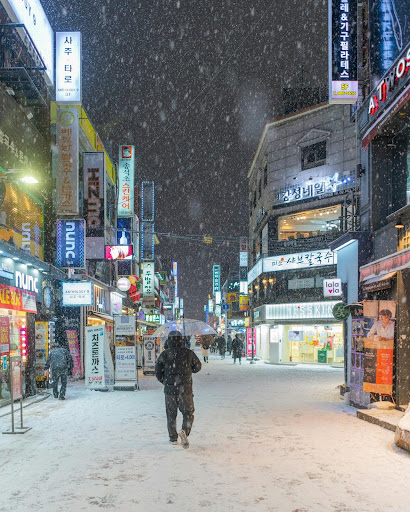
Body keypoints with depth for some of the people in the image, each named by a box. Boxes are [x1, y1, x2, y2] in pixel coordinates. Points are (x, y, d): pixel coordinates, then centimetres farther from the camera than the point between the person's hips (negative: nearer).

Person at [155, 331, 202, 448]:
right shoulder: (188, 353, -2)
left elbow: (158, 371, 1)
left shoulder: (165, 354, -2)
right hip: (185, 389, -1)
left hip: (170, 389, 1)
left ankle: (173, 438, 17)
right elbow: (197, 367, 8)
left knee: (171, 414, 13)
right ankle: (185, 431, -18)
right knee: (188, 413, 6)